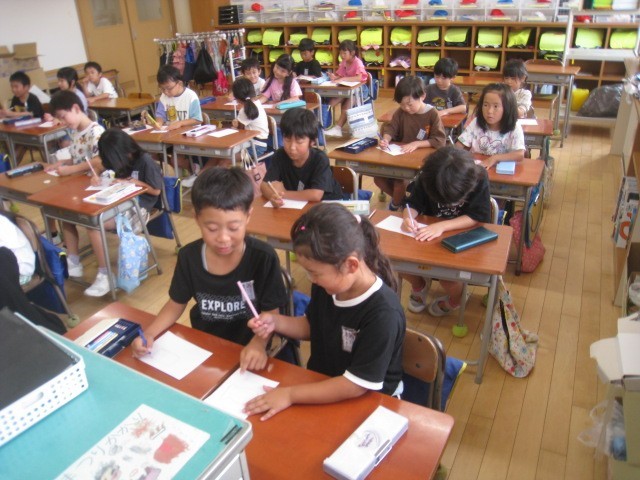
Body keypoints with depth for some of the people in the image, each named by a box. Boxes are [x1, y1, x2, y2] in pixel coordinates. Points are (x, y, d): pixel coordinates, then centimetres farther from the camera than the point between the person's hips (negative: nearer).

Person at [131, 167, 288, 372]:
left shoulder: (263, 257, -20)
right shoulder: (189, 256, -12)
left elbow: (271, 312, -12)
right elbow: (176, 303, 3)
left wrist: (258, 343, -31)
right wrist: (149, 333, -13)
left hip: (245, 350, -3)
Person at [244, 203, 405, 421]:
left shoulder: (383, 313, -30)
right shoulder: (327, 284, -9)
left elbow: (356, 385, -26)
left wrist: (290, 394, -24)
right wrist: (276, 322, -8)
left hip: (366, 402, -6)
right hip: (320, 385, 6)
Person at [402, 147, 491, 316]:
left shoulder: (478, 178, -21)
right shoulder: (427, 177, -15)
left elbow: (477, 217, -23)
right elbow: (413, 204, -6)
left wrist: (441, 226, -36)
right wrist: (408, 217, -31)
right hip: (428, 235, 3)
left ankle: (455, 300, 12)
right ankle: (418, 285, 16)